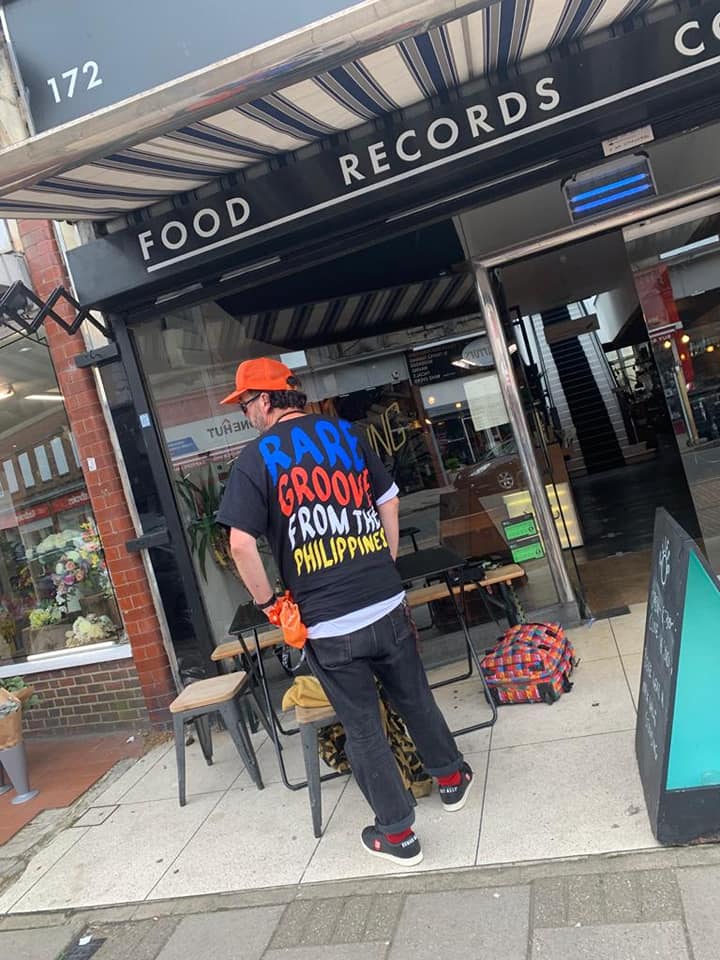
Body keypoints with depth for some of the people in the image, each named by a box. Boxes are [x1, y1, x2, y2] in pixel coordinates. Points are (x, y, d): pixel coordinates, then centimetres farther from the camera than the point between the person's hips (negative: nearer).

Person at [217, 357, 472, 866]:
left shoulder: (256, 456, -7)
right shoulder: (346, 432, 5)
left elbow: (242, 544, -14)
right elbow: (389, 501, 10)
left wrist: (267, 601, -1)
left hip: (328, 623, -3)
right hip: (387, 603, 4)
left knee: (362, 728, 13)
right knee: (415, 697, 25)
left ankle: (398, 833, 27)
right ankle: (451, 777, 45)